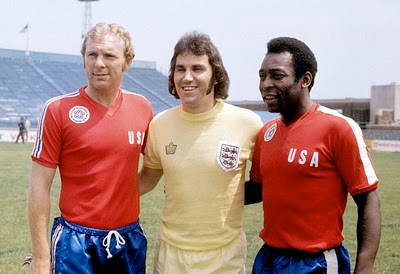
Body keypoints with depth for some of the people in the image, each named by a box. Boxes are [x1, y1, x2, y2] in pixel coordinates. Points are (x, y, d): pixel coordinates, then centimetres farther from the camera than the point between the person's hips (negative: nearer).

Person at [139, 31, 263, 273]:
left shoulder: (248, 123, -11)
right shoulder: (159, 124, -3)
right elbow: (148, 179, 9)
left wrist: (228, 197, -8)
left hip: (227, 254, -2)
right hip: (171, 252, 2)